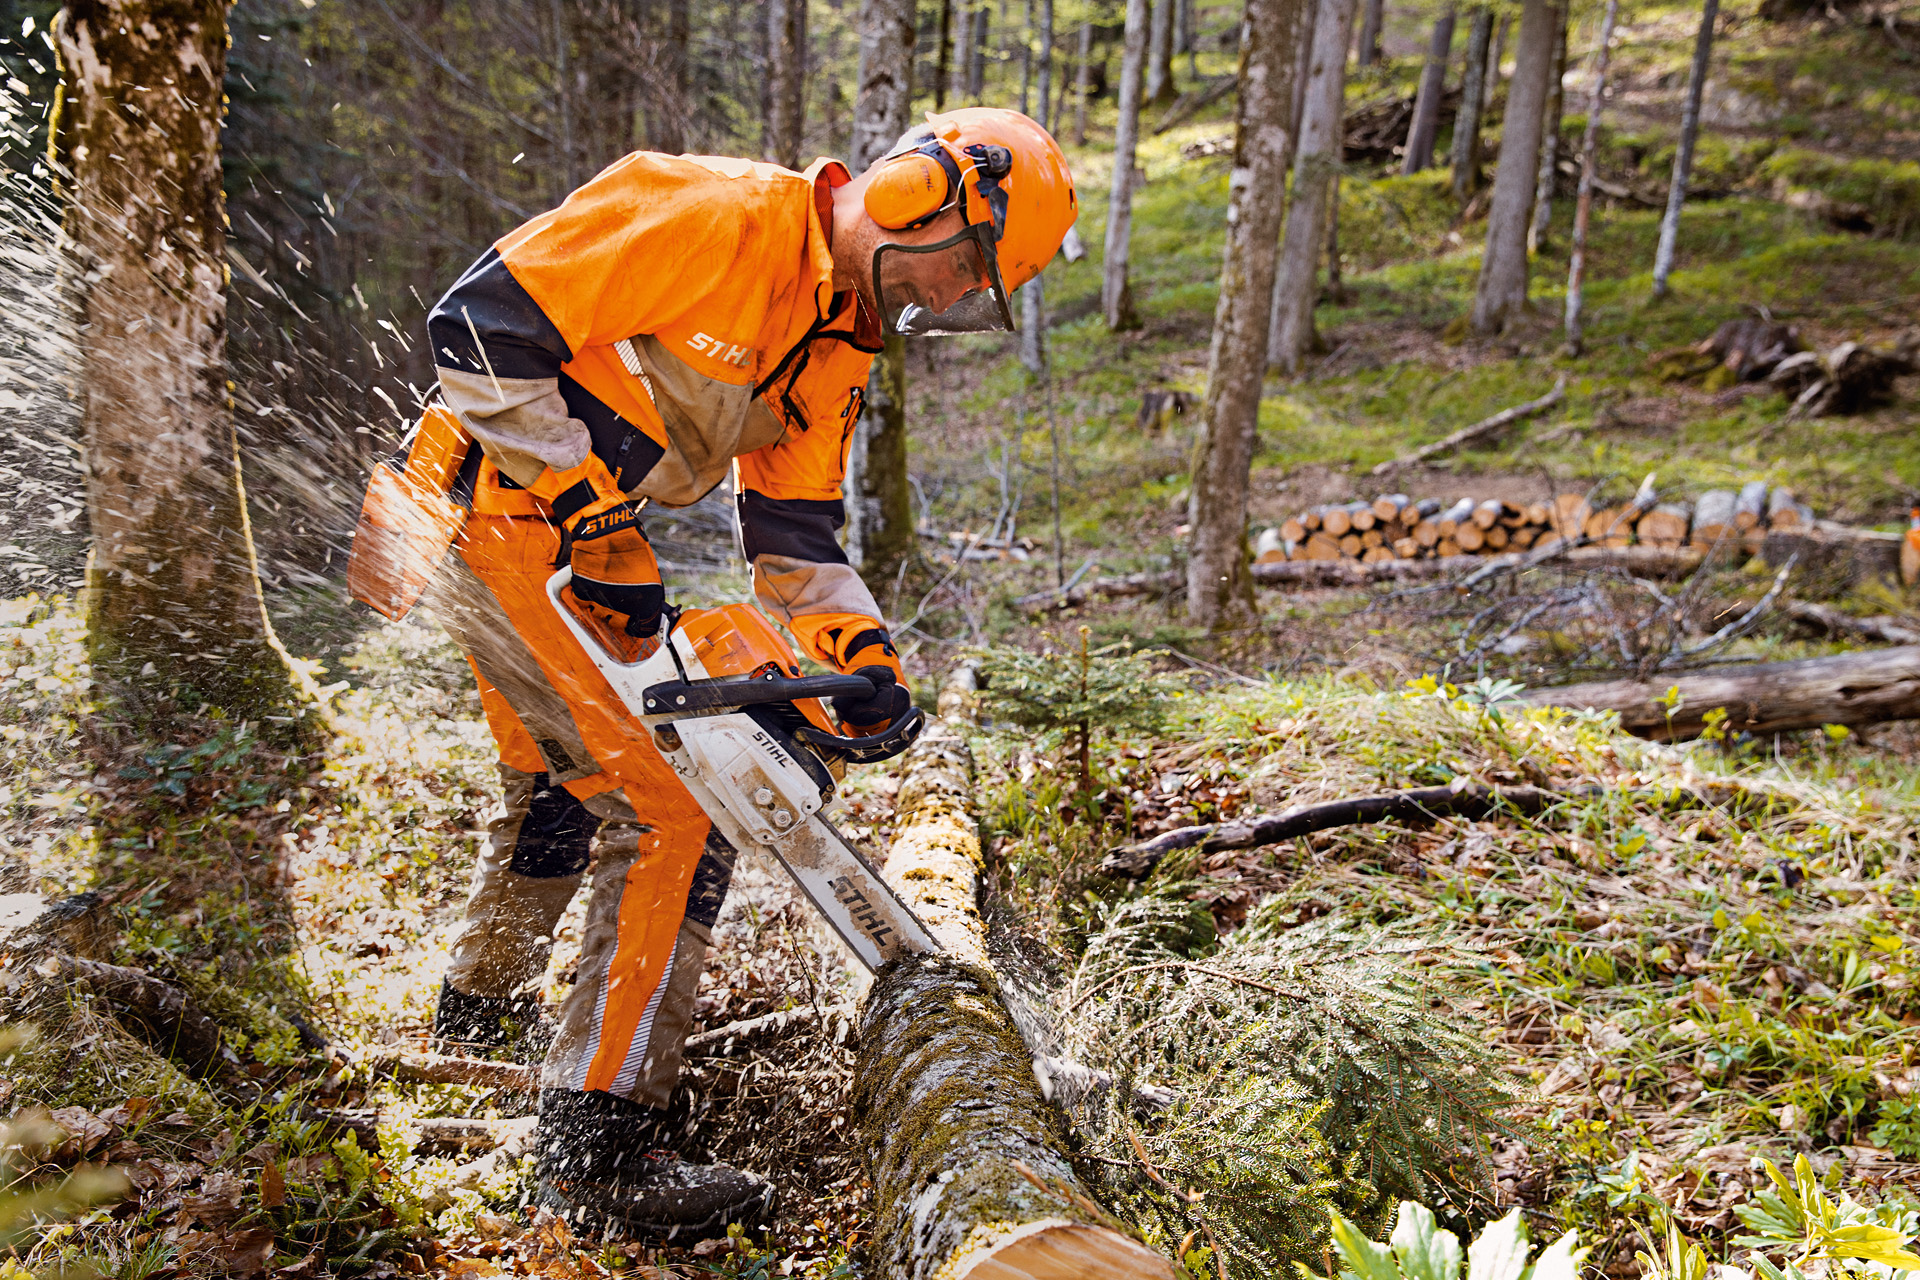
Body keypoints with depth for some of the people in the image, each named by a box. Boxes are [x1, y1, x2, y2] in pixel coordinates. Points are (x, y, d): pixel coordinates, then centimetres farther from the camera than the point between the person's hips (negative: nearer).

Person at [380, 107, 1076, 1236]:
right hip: (500, 517, -10)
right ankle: (601, 1147, -3)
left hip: (569, 542, 10)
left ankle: (482, 1007, 52)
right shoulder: (721, 216, -22)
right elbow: (483, 324, -24)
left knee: (564, 784, 27)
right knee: (676, 815, -12)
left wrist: (864, 655, -7)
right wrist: (592, 516, -22)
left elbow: (795, 529, 7)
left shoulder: (839, 344, 7)